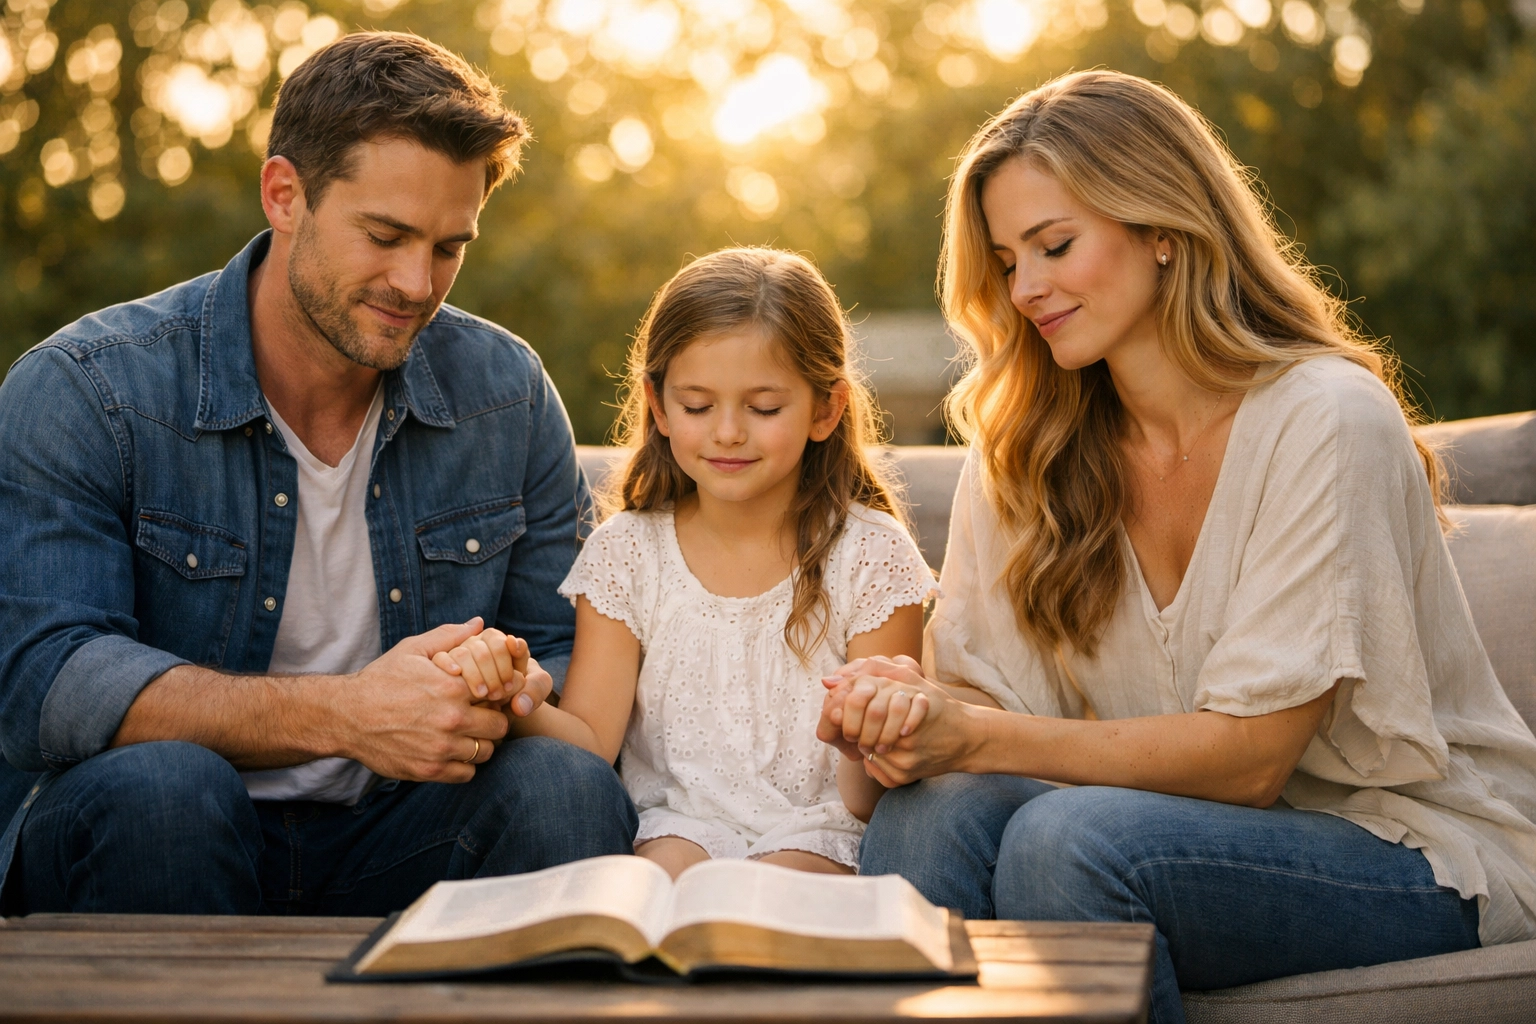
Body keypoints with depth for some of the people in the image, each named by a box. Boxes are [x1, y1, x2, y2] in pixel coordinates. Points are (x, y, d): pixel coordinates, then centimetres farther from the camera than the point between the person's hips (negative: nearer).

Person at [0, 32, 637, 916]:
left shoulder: (509, 395, 3)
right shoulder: (80, 394, -9)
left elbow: (564, 653, 8)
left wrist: (510, 693, -20)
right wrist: (340, 714, -32)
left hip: (402, 843, 3)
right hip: (156, 843, -2)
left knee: (567, 785, -26)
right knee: (160, 784, -35)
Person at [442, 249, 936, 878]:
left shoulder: (870, 555, -2)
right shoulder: (626, 553, 6)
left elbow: (868, 803, -5)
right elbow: (590, 744, -3)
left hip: (815, 836, -1)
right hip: (675, 825, 1)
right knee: (664, 875, -32)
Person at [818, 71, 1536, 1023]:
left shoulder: (1325, 419, -16)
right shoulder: (1025, 449, 4)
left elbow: (1250, 756, -18)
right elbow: (999, 700, 0)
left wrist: (979, 738, -25)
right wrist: (916, 708, -23)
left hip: (1416, 847, -4)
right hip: (1214, 829, 5)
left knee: (1068, 834, -31)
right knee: (931, 813, -24)